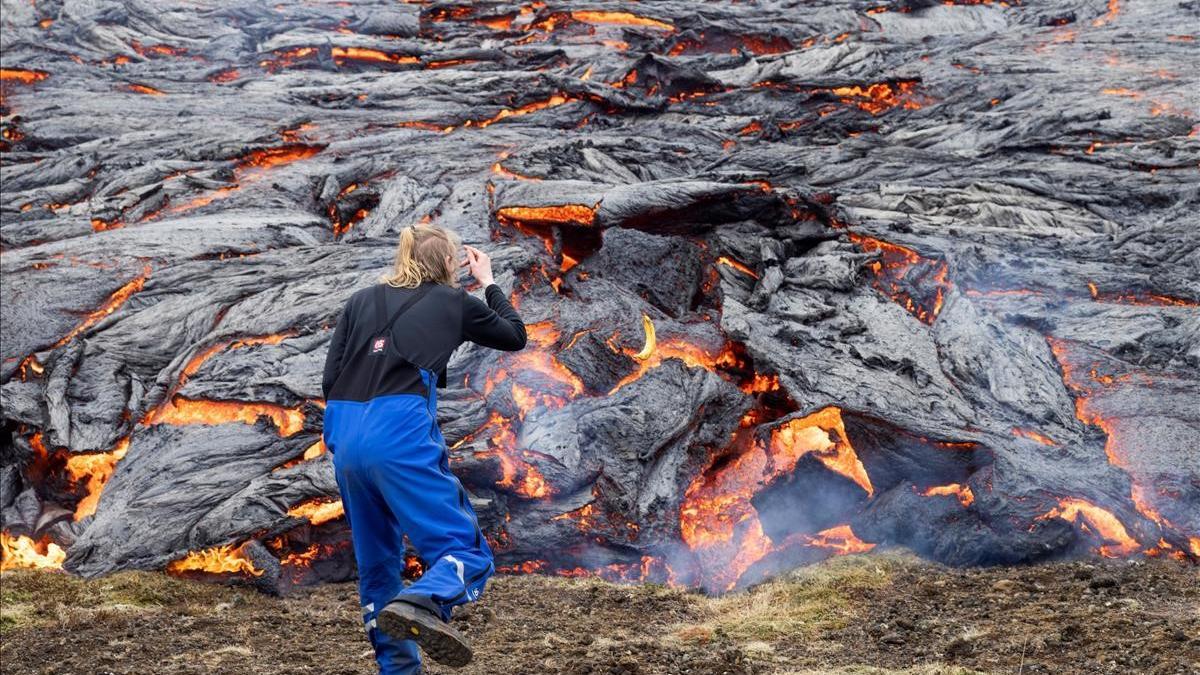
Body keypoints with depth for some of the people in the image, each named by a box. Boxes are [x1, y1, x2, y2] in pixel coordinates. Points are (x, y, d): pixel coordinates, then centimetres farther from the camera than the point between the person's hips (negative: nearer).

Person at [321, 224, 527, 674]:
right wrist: (488, 282, 40)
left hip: (345, 437, 5)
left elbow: (330, 380, 13)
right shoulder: (454, 302, 14)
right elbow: (515, 336, 29)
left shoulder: (360, 301, 21)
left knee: (376, 564, 18)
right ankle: (421, 604, -35)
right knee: (465, 550, -4)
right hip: (401, 434, -5)